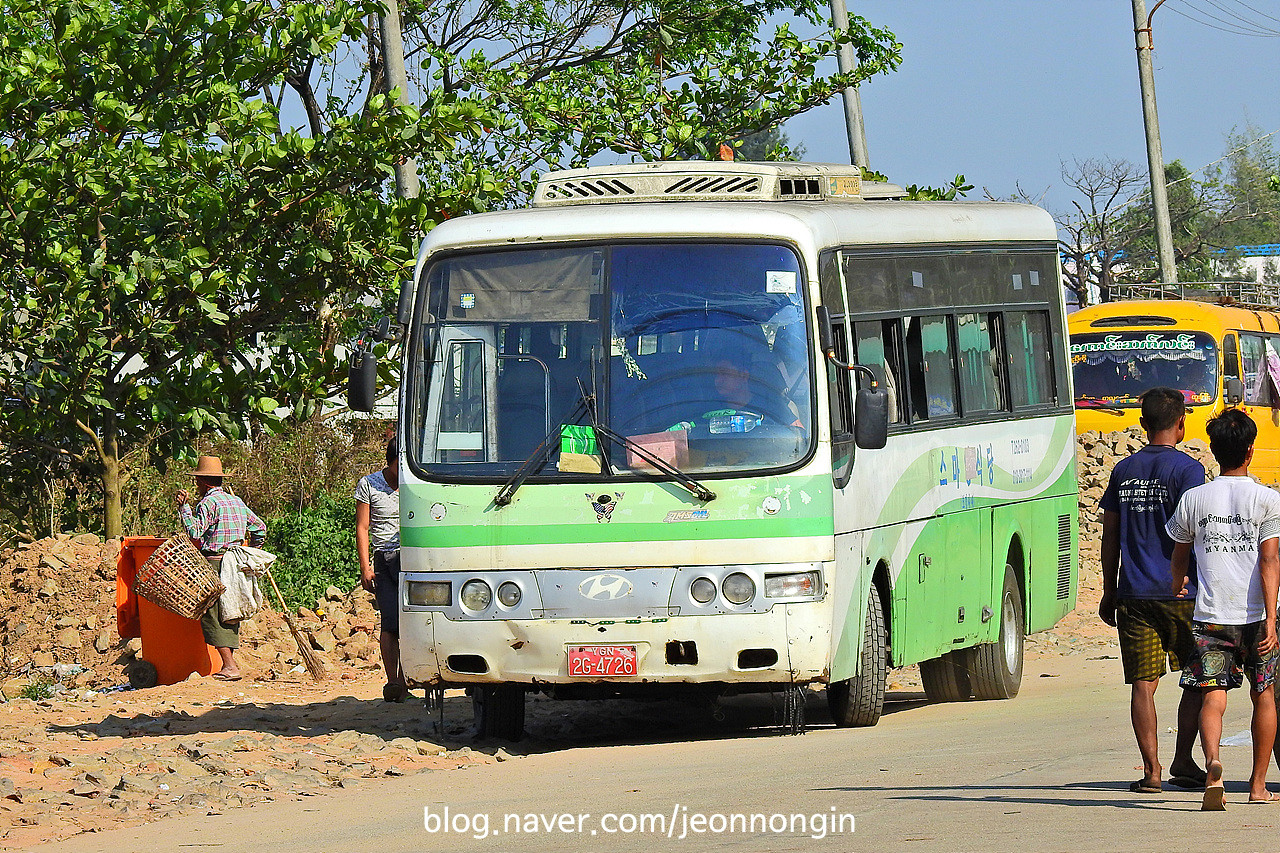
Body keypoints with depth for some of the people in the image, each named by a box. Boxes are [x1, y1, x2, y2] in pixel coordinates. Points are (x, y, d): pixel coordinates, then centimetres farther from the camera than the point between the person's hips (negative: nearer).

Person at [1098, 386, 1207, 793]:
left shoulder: (1124, 470, 9)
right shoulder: (1187, 469, -5)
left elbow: (1110, 536, 12)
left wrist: (1109, 591, 19)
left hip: (1134, 593, 3)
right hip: (1180, 593, -3)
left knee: (1143, 683, 3)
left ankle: (1151, 771, -2)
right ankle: (1183, 761, 8)